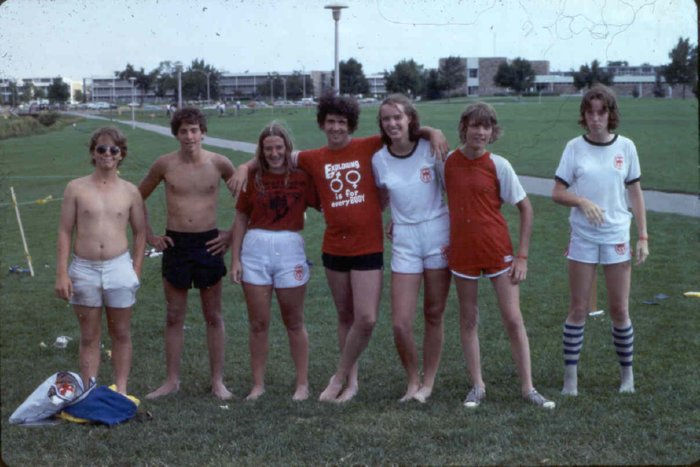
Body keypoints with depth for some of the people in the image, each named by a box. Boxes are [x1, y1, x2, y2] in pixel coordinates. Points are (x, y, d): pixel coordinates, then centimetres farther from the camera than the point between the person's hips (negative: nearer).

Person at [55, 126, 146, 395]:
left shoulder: (130, 192, 3)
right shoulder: (76, 188, 0)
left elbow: (139, 232, 10)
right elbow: (65, 232, 0)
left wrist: (136, 270, 2)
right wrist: (62, 274, -5)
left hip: (119, 269, 1)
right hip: (83, 270, 0)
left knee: (121, 334, 8)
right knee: (89, 337, 8)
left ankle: (120, 391, 18)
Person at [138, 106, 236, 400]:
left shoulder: (219, 164, -4)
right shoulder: (164, 165, -2)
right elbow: (138, 198, 12)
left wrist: (234, 233, 0)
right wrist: (149, 236, 5)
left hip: (208, 243, -1)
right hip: (175, 244, 1)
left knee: (213, 316, 6)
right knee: (174, 317, 7)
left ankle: (217, 381, 14)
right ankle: (172, 380, 16)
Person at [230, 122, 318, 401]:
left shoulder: (301, 178, 0)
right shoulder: (253, 179, 5)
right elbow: (241, 220, 8)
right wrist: (235, 259, 4)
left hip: (289, 249, -1)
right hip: (255, 249, 1)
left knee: (294, 322, 7)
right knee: (258, 323, 5)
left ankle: (302, 384, 16)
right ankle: (258, 384, 15)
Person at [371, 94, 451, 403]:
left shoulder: (431, 149, -7)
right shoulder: (379, 159, -1)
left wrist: (454, 235, -4)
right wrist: (392, 220, 1)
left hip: (438, 234, -1)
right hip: (404, 240, 1)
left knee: (434, 315, 7)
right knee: (400, 322, -6)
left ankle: (428, 382, 24)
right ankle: (412, 380, 18)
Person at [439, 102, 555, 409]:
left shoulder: (498, 165, -8)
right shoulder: (448, 162, -3)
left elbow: (525, 208, -2)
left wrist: (522, 255, -5)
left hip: (498, 251, -2)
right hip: (462, 252, 2)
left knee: (513, 319, -1)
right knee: (468, 320, 9)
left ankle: (527, 387, 9)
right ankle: (477, 386, 20)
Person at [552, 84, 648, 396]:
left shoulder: (625, 147, 0)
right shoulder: (574, 147, -2)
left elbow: (635, 194, 6)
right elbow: (557, 193, -2)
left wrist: (643, 236, 2)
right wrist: (582, 201, -22)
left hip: (617, 238, 1)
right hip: (583, 239, -1)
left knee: (620, 311, 6)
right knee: (578, 309, 3)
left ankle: (627, 374, 22)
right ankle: (570, 376, 13)